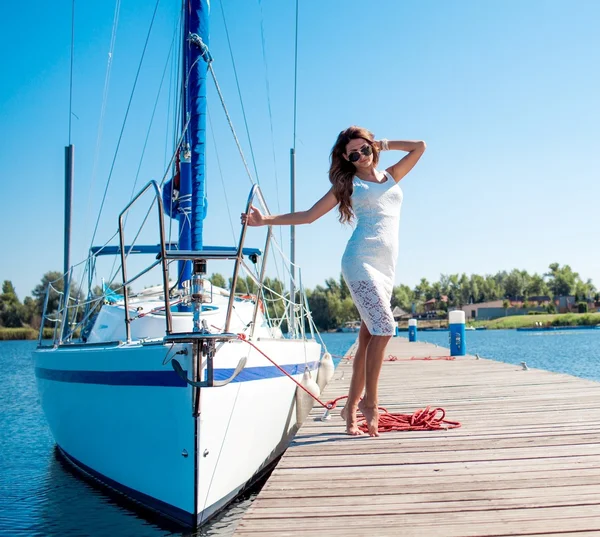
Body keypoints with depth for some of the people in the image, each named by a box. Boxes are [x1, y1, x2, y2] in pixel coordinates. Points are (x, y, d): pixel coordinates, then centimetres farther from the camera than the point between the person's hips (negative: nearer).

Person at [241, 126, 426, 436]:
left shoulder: (392, 176, 21)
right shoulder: (348, 184, 11)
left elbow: (419, 147, 23)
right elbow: (308, 216, 9)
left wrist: (383, 144, 21)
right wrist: (265, 220, 1)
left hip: (387, 265, 4)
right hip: (361, 260, -4)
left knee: (368, 338, 2)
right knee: (383, 328, -18)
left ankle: (351, 406, 8)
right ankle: (370, 402, -11)